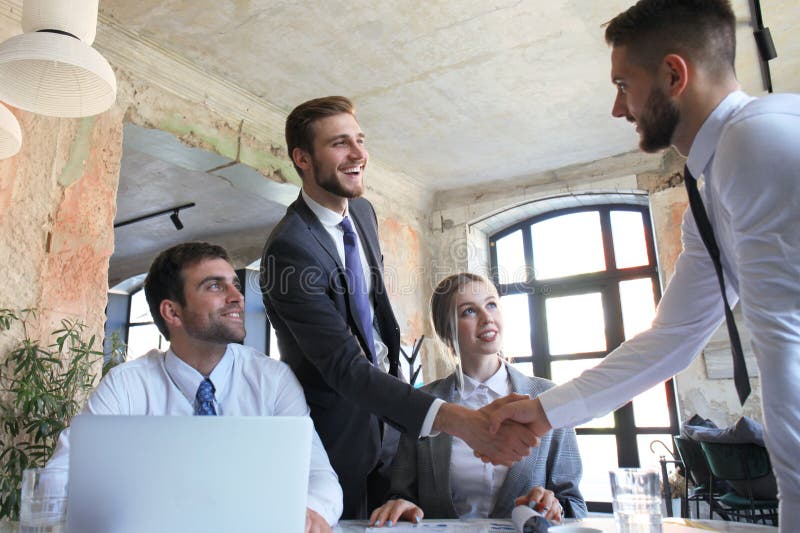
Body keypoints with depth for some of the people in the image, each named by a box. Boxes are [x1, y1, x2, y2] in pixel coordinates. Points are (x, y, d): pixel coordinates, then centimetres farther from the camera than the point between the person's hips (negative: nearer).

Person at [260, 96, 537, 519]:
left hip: (387, 409, 7)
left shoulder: (363, 212, 1)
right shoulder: (289, 249, -25)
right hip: (338, 427, -7)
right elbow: (344, 367, -32)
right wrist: (455, 419, -41)